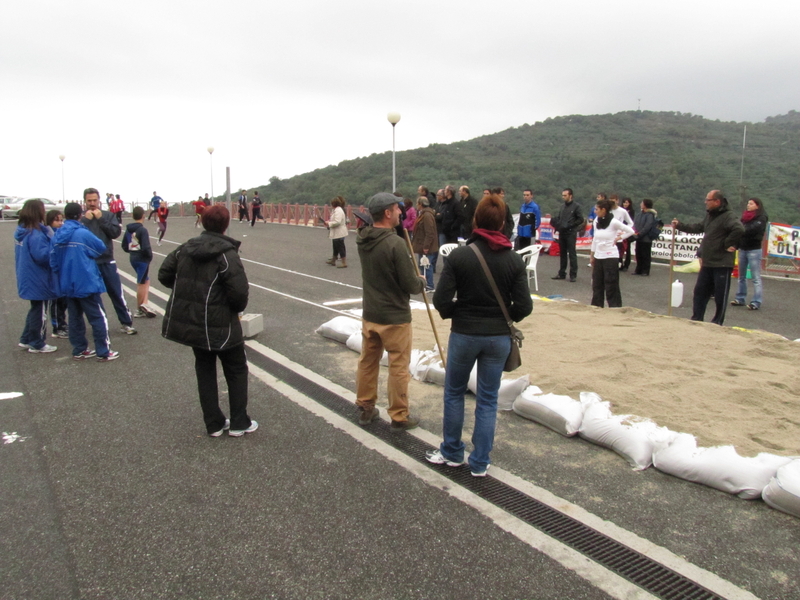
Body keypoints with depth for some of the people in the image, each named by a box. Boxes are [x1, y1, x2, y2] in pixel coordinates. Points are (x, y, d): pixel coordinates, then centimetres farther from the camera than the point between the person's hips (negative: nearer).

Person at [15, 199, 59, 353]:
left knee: (35, 309, 23)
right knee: (40, 312, 5)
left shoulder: (22, 232, 7)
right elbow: (42, 255, -27)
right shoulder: (35, 234, -22)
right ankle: (37, 345, 15)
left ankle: (26, 340, 30)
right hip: (38, 280, -9)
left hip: (28, 278, 9)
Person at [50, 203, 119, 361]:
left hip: (68, 285, 6)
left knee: (75, 318, 14)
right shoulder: (83, 233, -16)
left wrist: (62, 276, 20)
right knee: (98, 318, 2)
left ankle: (79, 350, 22)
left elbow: (53, 261, 7)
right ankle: (103, 352, 4)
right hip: (86, 283, -6)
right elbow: (102, 248, -2)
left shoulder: (57, 236, 2)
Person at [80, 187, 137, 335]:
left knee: (116, 293, 3)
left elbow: (116, 233, -8)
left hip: (107, 262, 0)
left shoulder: (107, 215, 4)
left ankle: (126, 323, 12)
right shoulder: (81, 217, 1)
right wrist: (85, 220, -15)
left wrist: (101, 219, -12)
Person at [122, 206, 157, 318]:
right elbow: (146, 247, -23)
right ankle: (140, 310, 14)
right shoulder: (143, 230, -18)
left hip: (133, 259, 7)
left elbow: (124, 246, 9)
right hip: (143, 259, -7)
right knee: (141, 284, 4)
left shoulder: (128, 229, 5)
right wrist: (150, 255, -6)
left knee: (146, 281, 18)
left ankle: (144, 304, 8)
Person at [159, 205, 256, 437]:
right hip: (219, 325, -6)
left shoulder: (185, 249, 1)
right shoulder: (226, 253, -18)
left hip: (189, 322, 6)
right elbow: (239, 291, -24)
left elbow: (164, 275, 7)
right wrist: (238, 308, -3)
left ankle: (214, 423, 24)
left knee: (205, 369, 18)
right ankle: (239, 423, 18)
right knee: (236, 370, 13)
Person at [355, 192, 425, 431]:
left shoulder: (362, 240, -1)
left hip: (369, 314, 7)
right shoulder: (396, 244, -23)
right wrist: (421, 282, 4)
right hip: (395, 317, -7)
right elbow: (411, 285, -19)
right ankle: (399, 417, 18)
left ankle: (366, 408, 31)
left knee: (367, 362, 17)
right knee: (398, 368, 6)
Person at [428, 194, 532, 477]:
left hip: (464, 334, -2)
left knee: (454, 392, 18)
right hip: (499, 338, 2)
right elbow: (524, 306, -7)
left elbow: (441, 300, -14)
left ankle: (452, 453, 30)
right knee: (488, 400, 13)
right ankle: (480, 463, 21)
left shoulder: (459, 255, -12)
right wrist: (504, 318, 12)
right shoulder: (514, 260, -6)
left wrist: (456, 313, 7)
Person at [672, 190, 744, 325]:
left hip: (722, 264, -9)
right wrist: (680, 226, 24)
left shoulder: (728, 216, -17)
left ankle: (717, 323, 12)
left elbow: (739, 229, -32)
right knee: (700, 292, 14)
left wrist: (729, 244, -23)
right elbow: (698, 227, 27)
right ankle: (696, 320, 23)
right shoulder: (710, 215, 14)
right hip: (707, 263, 9)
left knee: (720, 296, 2)